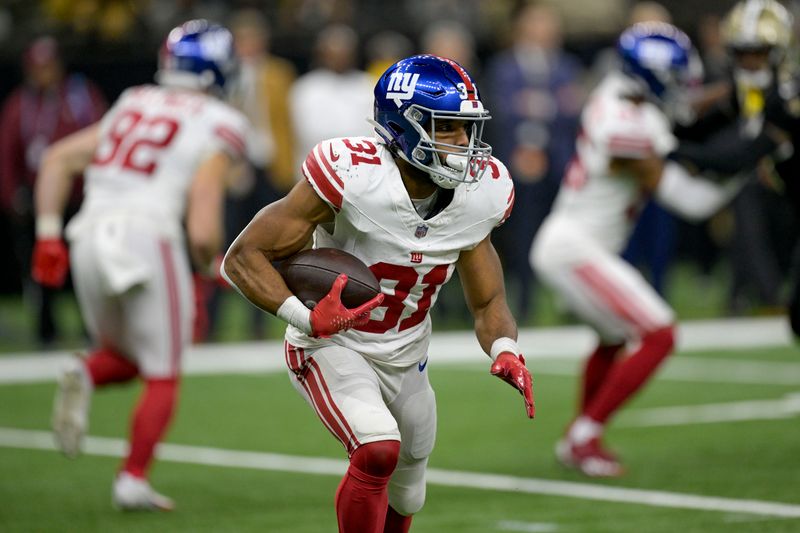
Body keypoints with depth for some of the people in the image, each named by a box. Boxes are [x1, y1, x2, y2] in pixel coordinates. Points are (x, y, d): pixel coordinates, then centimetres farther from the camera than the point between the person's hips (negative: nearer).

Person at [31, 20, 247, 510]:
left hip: (90, 236, 5)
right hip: (147, 238, -5)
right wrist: (210, 265, 1)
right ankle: (134, 479, 0)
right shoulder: (220, 124, 2)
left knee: (124, 357, 23)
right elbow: (205, 190, -12)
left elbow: (60, 158, 15)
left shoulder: (132, 107, 19)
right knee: (162, 376, 9)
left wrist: (48, 235, 14)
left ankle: (84, 378, -8)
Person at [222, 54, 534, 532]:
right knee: (379, 449, -32)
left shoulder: (478, 197, -10)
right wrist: (305, 317, -40)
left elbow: (488, 303, 3)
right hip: (333, 347, -6)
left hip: (407, 360, 6)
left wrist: (505, 350, -20)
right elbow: (244, 258, -24)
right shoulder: (350, 175, -28)